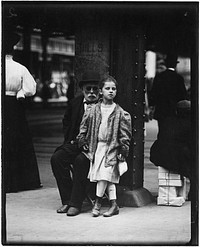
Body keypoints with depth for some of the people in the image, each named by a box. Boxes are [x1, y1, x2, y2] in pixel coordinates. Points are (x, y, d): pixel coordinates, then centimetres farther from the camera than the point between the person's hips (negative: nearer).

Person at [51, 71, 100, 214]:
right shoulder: (75, 103, 12)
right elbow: (66, 122, 27)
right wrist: (70, 139, 12)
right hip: (76, 143, 5)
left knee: (81, 161, -33)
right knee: (56, 158, -18)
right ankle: (67, 200, -12)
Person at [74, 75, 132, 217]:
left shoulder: (120, 113, 0)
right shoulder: (92, 111, 5)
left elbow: (125, 135, 1)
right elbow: (83, 128, 13)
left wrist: (123, 152, -4)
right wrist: (83, 143, 6)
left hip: (111, 148, -2)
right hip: (96, 146, 2)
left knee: (105, 174, -14)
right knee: (108, 179, -1)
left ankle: (98, 203, 1)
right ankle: (114, 205, 3)